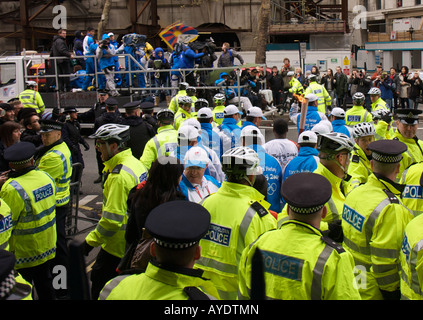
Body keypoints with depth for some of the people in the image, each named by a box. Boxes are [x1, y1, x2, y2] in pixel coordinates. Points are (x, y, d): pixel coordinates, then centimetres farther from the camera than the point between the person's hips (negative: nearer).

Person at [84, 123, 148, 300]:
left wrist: (90, 241, -15)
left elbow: (112, 219, -26)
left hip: (118, 245, -10)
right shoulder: (136, 163, 5)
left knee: (99, 282, 2)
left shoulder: (120, 176, -25)